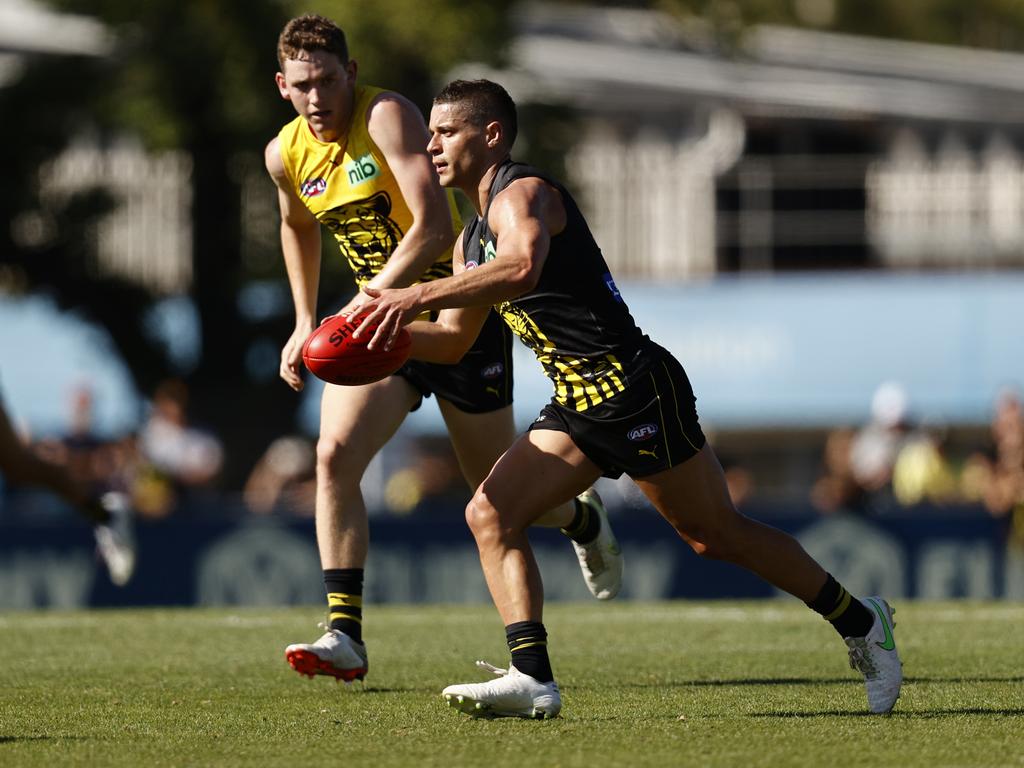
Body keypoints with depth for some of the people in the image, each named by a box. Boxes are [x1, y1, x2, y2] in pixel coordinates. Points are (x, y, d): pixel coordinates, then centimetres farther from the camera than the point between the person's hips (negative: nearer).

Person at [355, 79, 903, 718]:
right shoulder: (473, 239, 17)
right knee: (491, 515, -6)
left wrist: (416, 297, -38)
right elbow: (454, 340, 23)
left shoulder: (523, 193, -13)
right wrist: (383, 333, 4)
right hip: (578, 406, 9)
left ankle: (860, 622, 16)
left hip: (634, 388, -9)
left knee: (717, 533, 1)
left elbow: (522, 267, -36)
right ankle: (533, 678, -14)